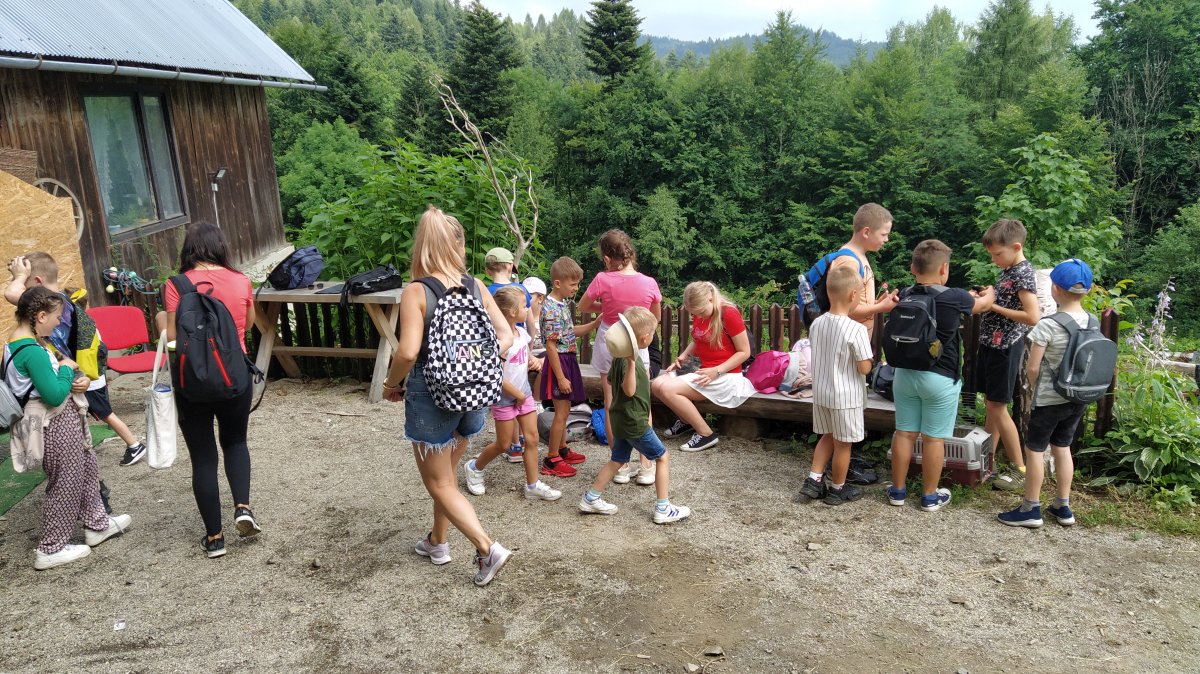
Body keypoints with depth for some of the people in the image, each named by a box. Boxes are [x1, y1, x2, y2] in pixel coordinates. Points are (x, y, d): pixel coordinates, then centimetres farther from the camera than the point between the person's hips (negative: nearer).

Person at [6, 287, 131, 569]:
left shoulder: (15, 343, 6)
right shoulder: (32, 350, -25)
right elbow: (54, 395, -28)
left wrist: (76, 380, -1)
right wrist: (67, 368, -12)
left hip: (61, 420, 10)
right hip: (56, 423, -10)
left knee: (88, 469, 22)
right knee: (66, 484, 4)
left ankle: (97, 524, 37)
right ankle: (51, 549, 17)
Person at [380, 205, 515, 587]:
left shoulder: (416, 292, -15)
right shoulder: (476, 287, -2)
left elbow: (408, 352, -24)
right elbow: (506, 338, -3)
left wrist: (391, 385, -7)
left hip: (431, 397, -5)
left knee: (439, 484, 10)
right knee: (445, 473, 25)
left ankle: (487, 550, 0)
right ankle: (437, 542, 41)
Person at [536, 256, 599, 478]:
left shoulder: (563, 303, 8)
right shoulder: (551, 309, -20)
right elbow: (551, 346, -21)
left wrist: (595, 324, 12)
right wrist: (561, 378, -21)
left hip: (568, 360, 9)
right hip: (559, 362, -9)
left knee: (563, 410, 19)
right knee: (562, 412, -3)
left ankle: (562, 449, 34)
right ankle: (551, 460, 5)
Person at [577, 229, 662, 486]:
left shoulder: (603, 280, -17)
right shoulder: (649, 283, -13)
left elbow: (582, 308, 0)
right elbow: (656, 317, 4)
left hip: (609, 347, -1)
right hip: (637, 348, 1)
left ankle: (621, 466, 14)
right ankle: (646, 467, 13)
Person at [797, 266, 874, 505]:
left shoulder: (817, 324, -2)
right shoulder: (857, 330, -21)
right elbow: (865, 368, -17)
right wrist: (867, 350, -1)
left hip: (820, 393, 6)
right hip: (845, 397, -6)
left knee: (828, 437, 23)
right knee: (843, 443, 10)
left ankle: (813, 480, 20)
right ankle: (838, 489, 23)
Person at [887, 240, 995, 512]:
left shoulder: (904, 296, -1)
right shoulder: (954, 298, -13)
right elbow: (983, 304, 8)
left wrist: (968, 295, 31)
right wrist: (988, 293, 32)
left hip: (905, 374, 4)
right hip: (940, 378, -4)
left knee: (904, 433, 12)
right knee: (934, 438, 6)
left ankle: (898, 490, 21)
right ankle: (930, 496, 17)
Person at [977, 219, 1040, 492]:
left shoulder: (1023, 273, -18)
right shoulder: (1008, 269, 9)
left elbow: (1033, 317, -27)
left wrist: (994, 306, -20)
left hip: (1005, 347, -9)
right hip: (992, 343, 9)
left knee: (997, 407, -3)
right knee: (989, 404, 13)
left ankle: (1020, 470, 7)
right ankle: (988, 460, 23)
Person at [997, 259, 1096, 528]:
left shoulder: (1048, 325, -21)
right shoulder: (1093, 323, -2)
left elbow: (1032, 368, -17)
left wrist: (1039, 389, 1)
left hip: (1050, 400, -6)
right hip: (1079, 398, 6)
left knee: (1034, 449, 7)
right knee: (1062, 448, 19)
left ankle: (1031, 510, 14)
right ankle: (1063, 508, 27)